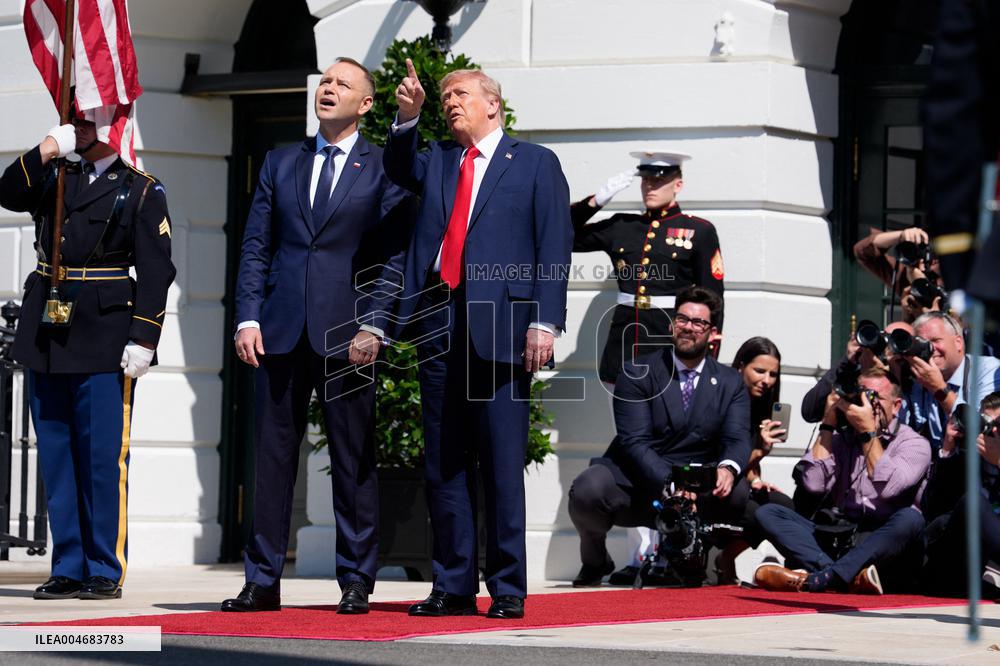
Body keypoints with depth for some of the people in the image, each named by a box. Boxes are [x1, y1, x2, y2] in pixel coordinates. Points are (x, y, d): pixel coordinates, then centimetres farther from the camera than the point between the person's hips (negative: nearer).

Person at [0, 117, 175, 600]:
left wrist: (143, 340, -12)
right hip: (46, 335, 5)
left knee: (103, 458, -6)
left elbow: (155, 270, -4)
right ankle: (68, 569, 11)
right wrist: (47, 149, -11)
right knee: (56, 457, 6)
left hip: (103, 341, -5)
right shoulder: (53, 176, 15)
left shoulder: (142, 191, 2)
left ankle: (106, 573, 0)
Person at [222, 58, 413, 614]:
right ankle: (263, 582, 7)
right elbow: (256, 246, 12)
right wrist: (248, 316, 1)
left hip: (347, 333, -3)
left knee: (354, 459, 1)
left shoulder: (383, 169, 4)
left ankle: (357, 582, 7)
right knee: (273, 455, 4)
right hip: (282, 330, 3)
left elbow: (394, 255, 0)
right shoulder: (281, 163, 15)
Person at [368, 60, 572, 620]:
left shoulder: (535, 163, 7)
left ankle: (509, 589, -2)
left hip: (500, 326, -5)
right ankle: (454, 586, 10)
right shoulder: (437, 160, 21)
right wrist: (408, 117, -12)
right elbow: (400, 171, 1)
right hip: (439, 324, 5)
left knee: (502, 463, -6)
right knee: (443, 463, 5)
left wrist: (545, 322, -10)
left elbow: (555, 247, 0)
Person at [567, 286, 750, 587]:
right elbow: (634, 441, -13)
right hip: (635, 486, -2)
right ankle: (595, 561, 3)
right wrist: (670, 483, -30)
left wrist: (728, 468, -32)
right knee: (588, 490, -33)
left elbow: (738, 439, -5)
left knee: (738, 493, -29)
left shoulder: (730, 384, 8)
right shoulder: (637, 374, -1)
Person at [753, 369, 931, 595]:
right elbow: (813, 484, 1)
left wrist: (868, 431, -7)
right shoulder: (843, 440, 18)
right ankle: (850, 576, -39)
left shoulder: (913, 443, 7)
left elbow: (889, 488, -12)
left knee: (910, 518, -35)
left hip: (880, 546, -3)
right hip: (835, 538, 3)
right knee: (767, 513, -14)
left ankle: (811, 580, -46)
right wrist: (828, 424, 6)